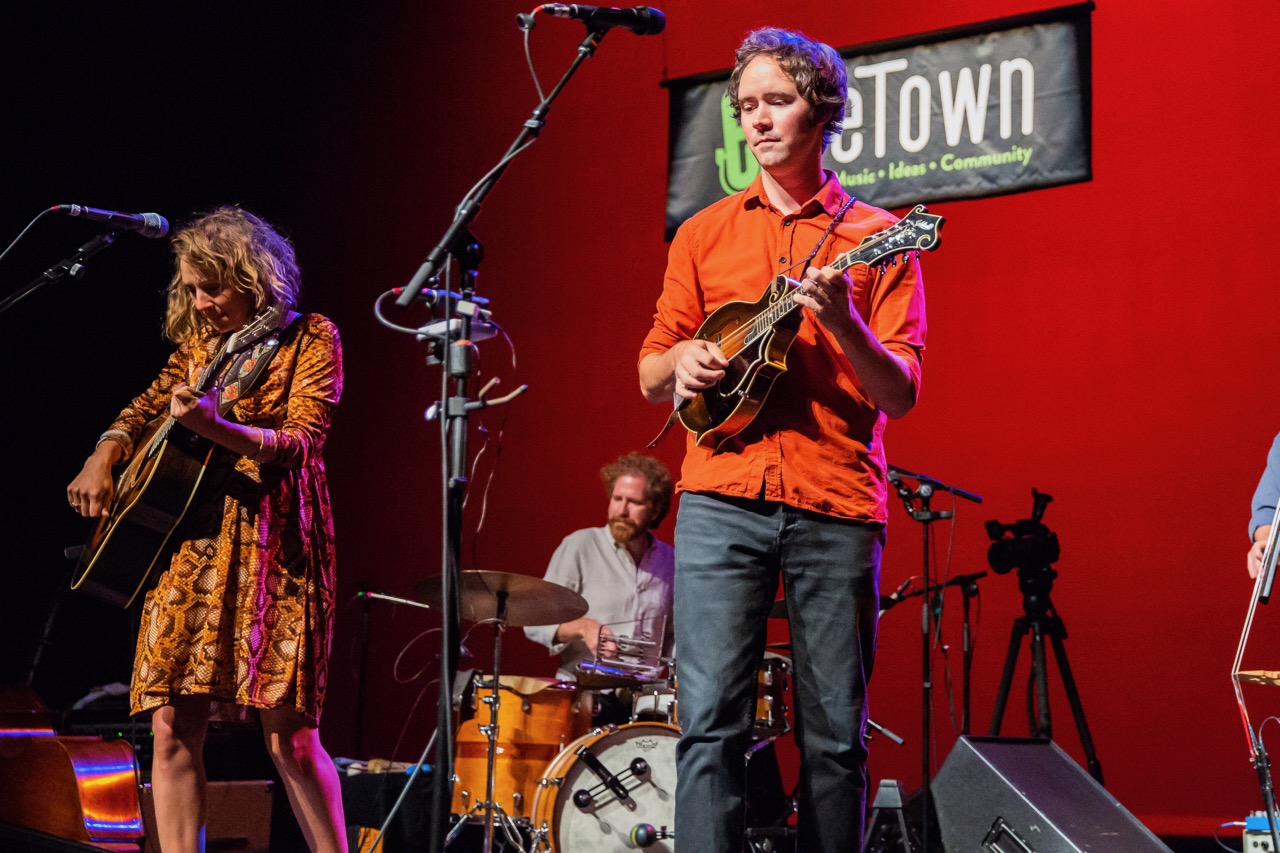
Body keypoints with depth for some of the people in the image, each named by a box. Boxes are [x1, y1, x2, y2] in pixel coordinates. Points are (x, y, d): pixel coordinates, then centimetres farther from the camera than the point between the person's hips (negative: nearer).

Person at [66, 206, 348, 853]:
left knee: (288, 734, -10)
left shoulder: (310, 339, 0)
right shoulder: (199, 344, 17)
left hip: (271, 545, -6)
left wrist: (215, 426, -27)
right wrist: (102, 458, 7)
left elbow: (300, 442, -11)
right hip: (190, 544, 6)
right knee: (173, 727, -2)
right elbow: (143, 410, 28)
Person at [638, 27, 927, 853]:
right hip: (723, 497, 1)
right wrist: (681, 362, -4)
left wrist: (841, 324, -16)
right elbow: (650, 374, 19)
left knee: (836, 736, 2)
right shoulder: (705, 234, 16)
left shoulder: (875, 238, 9)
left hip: (836, 506, -1)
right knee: (710, 721, -9)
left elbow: (901, 395, 1)